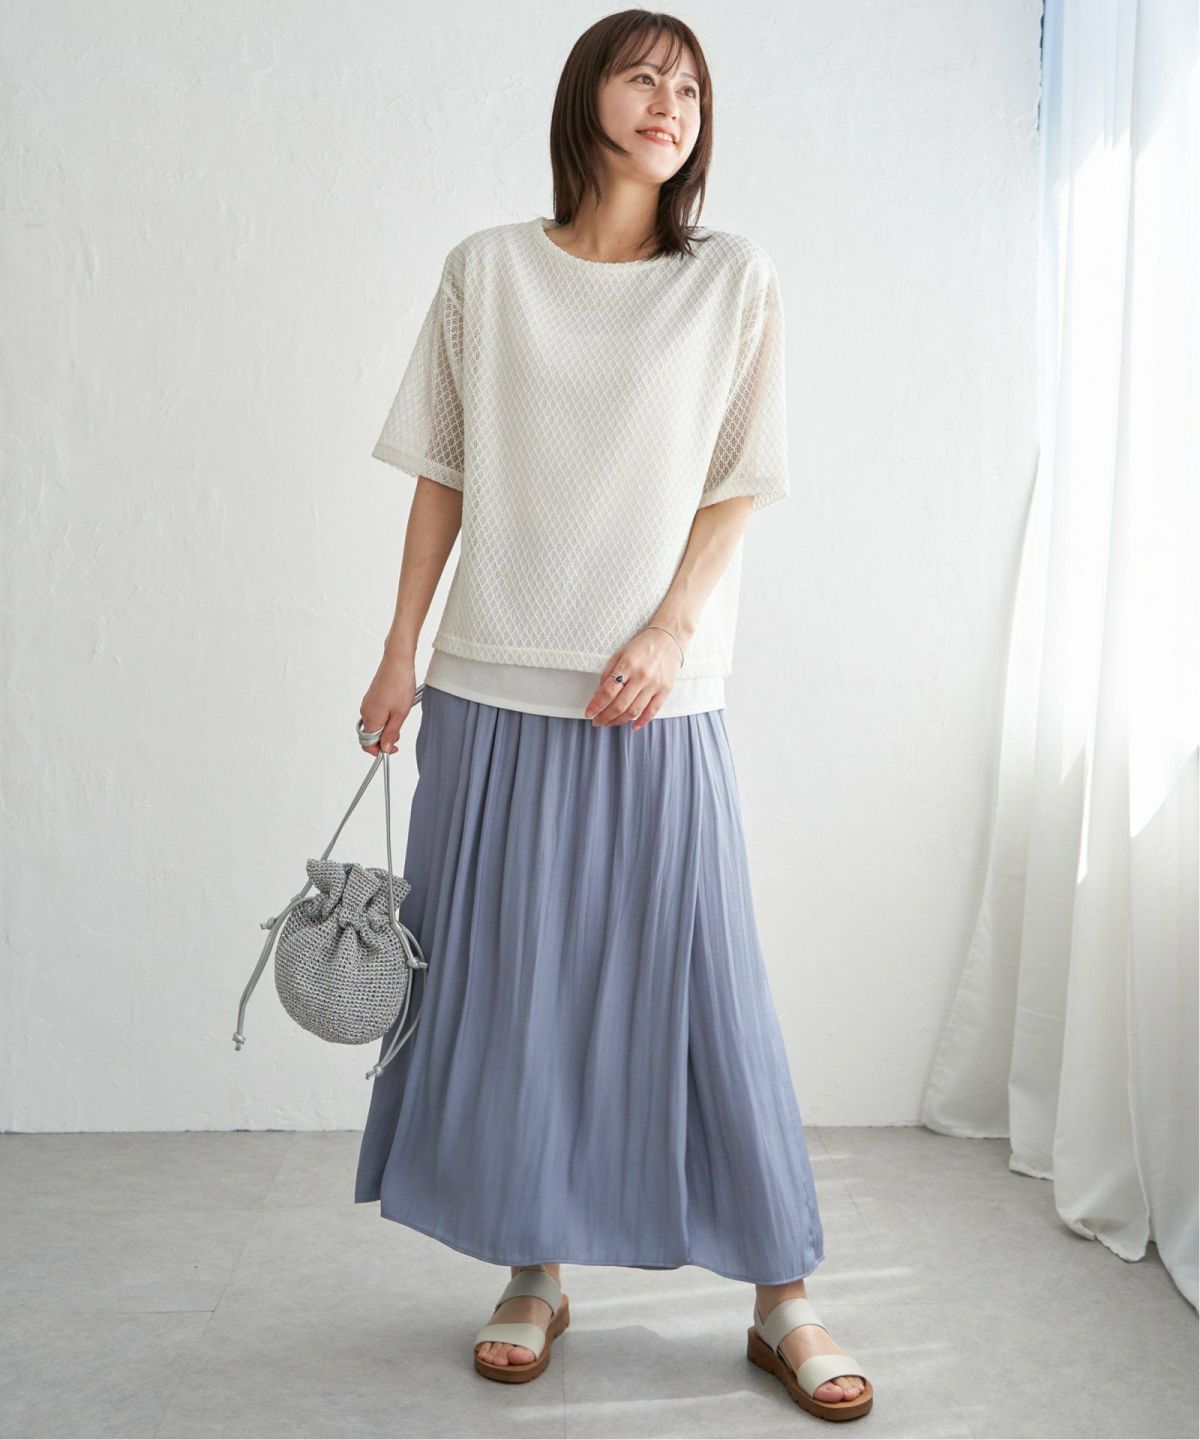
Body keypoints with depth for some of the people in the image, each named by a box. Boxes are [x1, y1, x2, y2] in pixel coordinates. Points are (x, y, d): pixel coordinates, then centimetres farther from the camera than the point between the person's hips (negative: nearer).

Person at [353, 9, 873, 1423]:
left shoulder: (734, 281, 5)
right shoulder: (489, 269, 8)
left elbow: (737, 487, 3)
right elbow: (443, 475, 8)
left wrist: (667, 633, -10)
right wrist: (401, 652, 4)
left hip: (658, 696, -1)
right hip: (494, 684, 2)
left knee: (702, 976, 0)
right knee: (504, 977, 5)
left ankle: (781, 1301, 14)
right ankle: (533, 1276, 22)